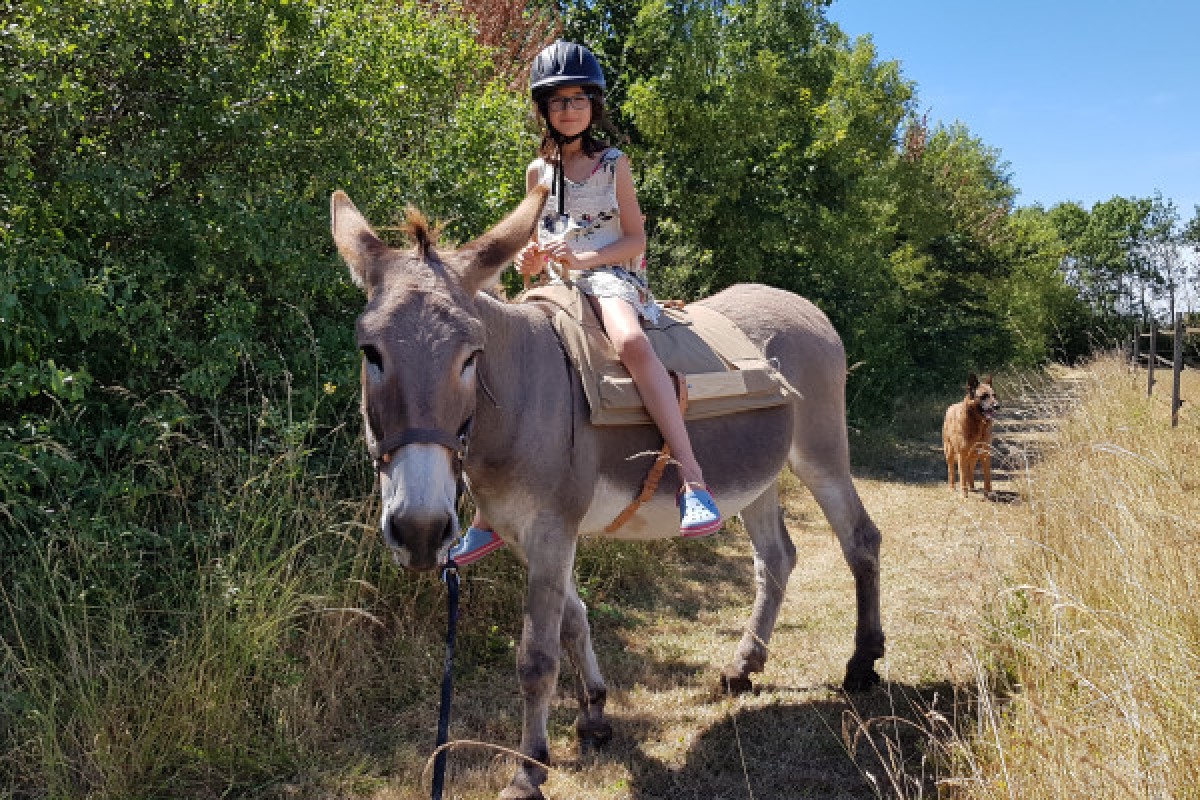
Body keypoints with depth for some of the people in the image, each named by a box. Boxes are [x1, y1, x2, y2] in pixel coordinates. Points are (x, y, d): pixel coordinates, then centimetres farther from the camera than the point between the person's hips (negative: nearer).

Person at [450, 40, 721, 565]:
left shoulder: (613, 164, 4)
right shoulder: (538, 172, 14)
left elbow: (635, 240, 0)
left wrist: (581, 258, -17)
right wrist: (529, 261, -6)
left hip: (611, 276, -5)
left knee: (630, 341, -40)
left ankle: (693, 481, -43)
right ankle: (487, 521, 6)